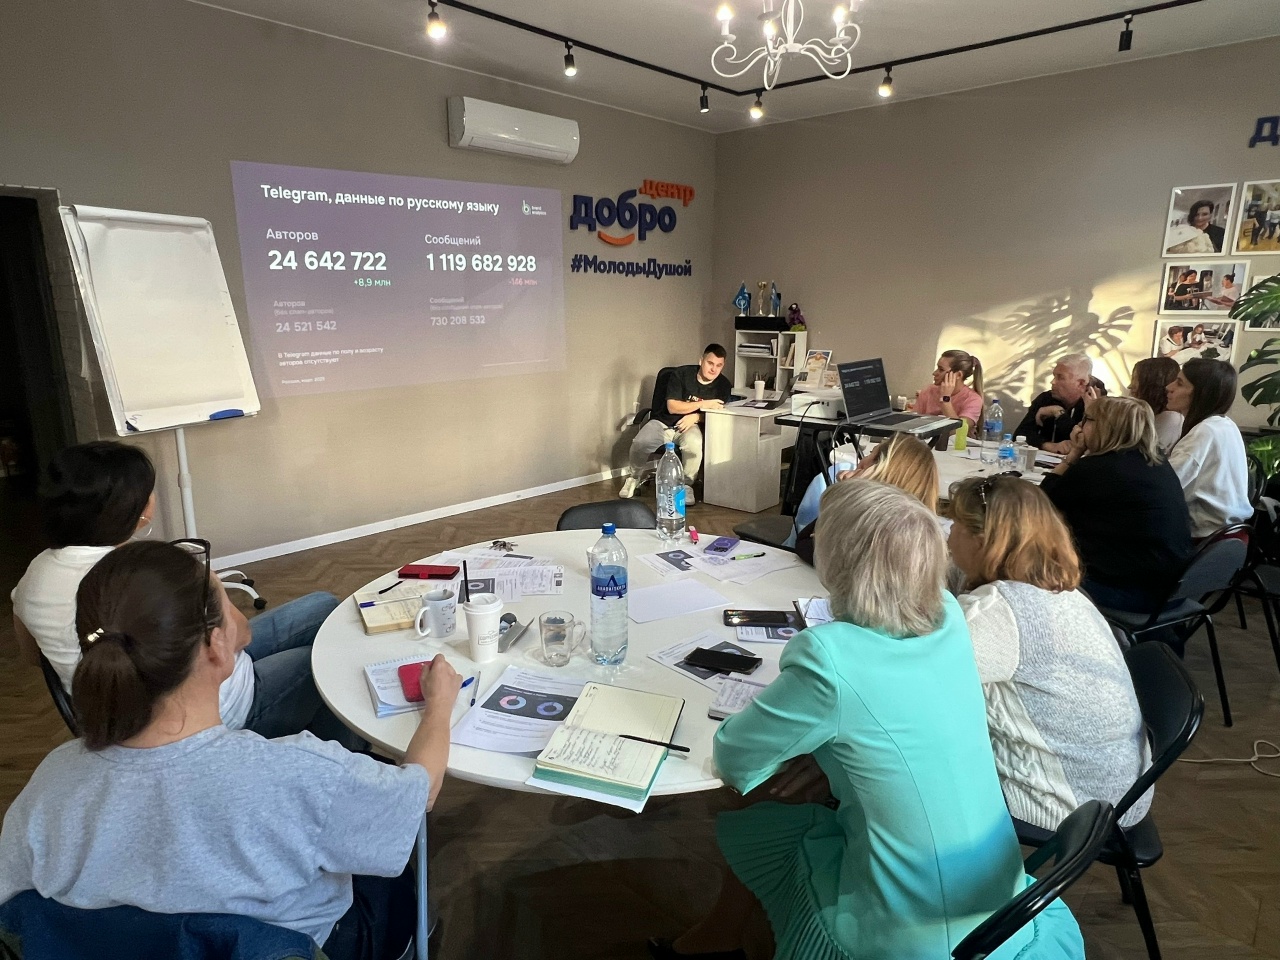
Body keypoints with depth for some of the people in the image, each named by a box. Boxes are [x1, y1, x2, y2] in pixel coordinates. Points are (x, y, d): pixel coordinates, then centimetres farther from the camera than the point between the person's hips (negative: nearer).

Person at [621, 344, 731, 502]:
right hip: (663, 422, -1)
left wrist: (696, 417, -17)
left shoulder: (724, 386, -1)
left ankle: (686, 485, -12)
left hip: (689, 425, 1)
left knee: (694, 444, -36)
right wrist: (703, 404, -21)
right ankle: (636, 477, 6)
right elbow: (672, 407, -14)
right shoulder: (681, 374, -10)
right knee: (639, 444, -27)